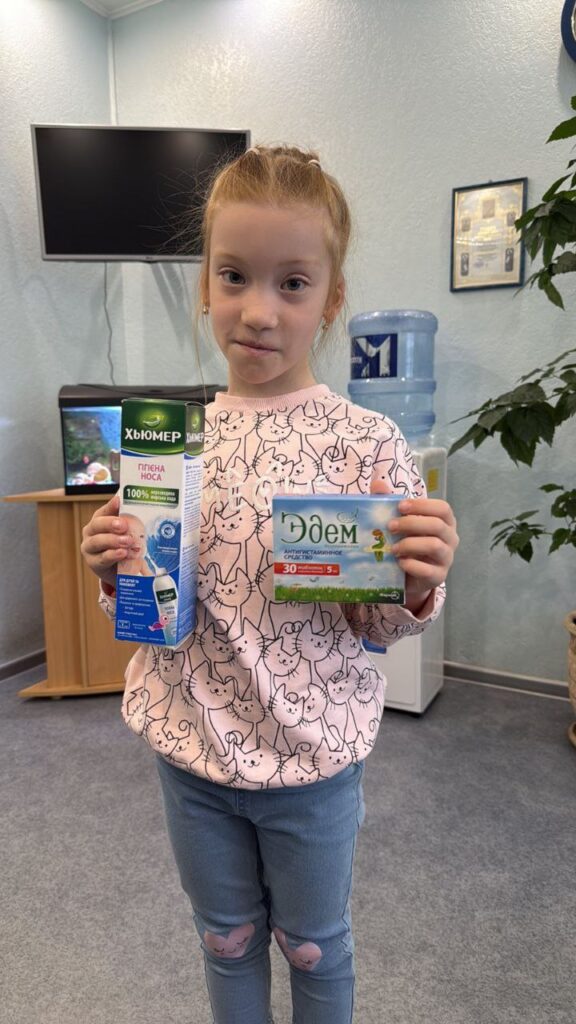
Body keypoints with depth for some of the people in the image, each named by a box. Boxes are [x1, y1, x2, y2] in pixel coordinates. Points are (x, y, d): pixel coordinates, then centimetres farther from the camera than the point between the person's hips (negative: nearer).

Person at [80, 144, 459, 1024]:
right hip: (190, 749, 3)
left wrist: (419, 588, -27)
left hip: (312, 754, -2)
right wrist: (117, 574, -16)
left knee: (315, 947, 24)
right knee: (227, 942, 27)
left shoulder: (368, 444, -15)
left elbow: (382, 626, -7)